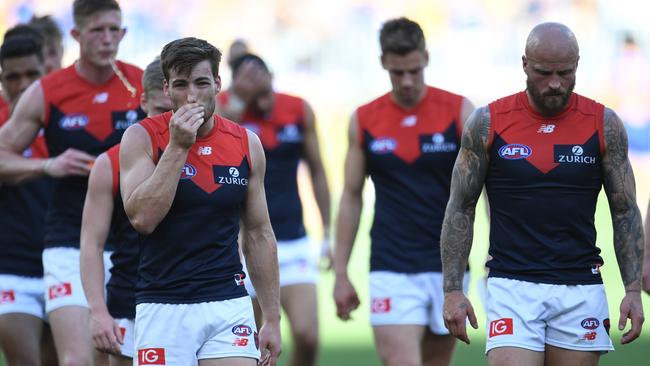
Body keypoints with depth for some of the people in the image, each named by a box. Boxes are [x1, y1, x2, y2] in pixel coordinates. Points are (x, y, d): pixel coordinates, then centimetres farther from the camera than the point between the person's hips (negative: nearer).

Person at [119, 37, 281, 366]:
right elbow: (142, 217, -17)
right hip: (163, 309, -2)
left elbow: (259, 236, 12)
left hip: (230, 305, 2)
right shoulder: (142, 137, -3)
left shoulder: (247, 144, 6)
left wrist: (272, 319, 10)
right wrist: (177, 147, -18)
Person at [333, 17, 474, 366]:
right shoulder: (364, 120, 4)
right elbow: (351, 197, 10)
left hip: (448, 267, 0)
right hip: (391, 270, 0)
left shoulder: (459, 112, -2)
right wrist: (341, 273, 7)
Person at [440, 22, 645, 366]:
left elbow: (625, 212, 7)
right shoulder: (488, 122, 1)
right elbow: (460, 209, 5)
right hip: (512, 287, -2)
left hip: (581, 290, 2)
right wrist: (453, 289, -2)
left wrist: (633, 289, -2)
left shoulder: (604, 124, 3)